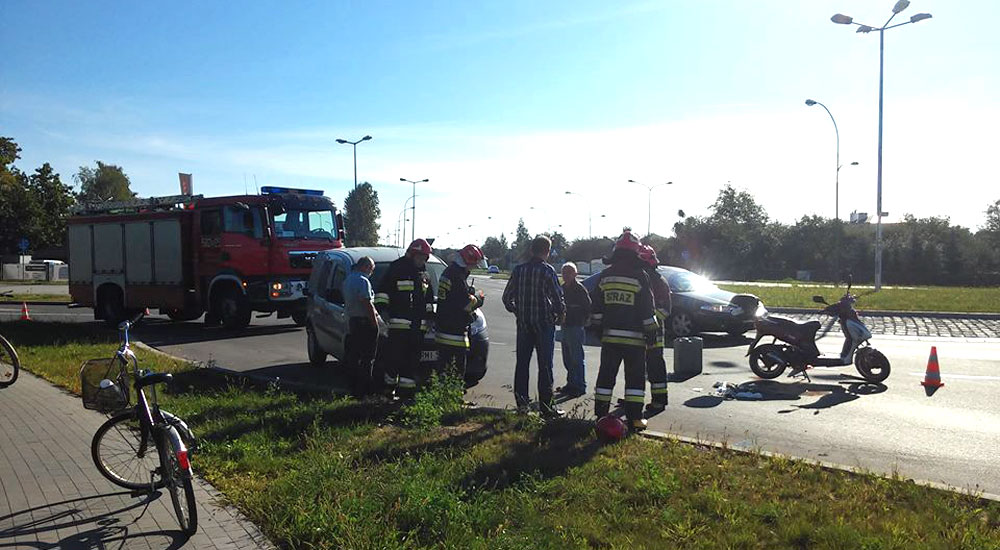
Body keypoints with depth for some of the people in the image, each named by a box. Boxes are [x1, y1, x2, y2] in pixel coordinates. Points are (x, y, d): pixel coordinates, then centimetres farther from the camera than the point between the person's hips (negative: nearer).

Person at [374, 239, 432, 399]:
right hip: (399, 323, -6)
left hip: (418, 324, 6)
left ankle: (407, 391, 14)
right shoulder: (396, 269, 0)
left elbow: (428, 298, 27)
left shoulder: (424, 275, 19)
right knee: (395, 356, -6)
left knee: (413, 360, 7)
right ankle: (389, 388, 8)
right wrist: (382, 307, -11)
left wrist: (429, 316, 21)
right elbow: (383, 290, -1)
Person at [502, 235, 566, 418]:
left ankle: (521, 401, 18)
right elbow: (558, 297, -13)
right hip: (544, 323, -4)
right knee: (545, 366, 1)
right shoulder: (547, 271, -11)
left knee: (522, 363, 13)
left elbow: (507, 297, 7)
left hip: (523, 323, 5)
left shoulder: (518, 270, 4)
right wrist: (560, 314, 5)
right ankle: (546, 406, 2)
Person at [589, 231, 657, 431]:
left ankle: (601, 414, 13)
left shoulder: (605, 276, 4)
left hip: (609, 336, 4)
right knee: (635, 377, 5)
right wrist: (651, 331, 2)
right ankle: (634, 418, 4)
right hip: (634, 337, -3)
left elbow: (596, 306, 8)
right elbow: (647, 309, -7)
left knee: (606, 375, 10)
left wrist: (598, 325, 18)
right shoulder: (640, 276, -8)